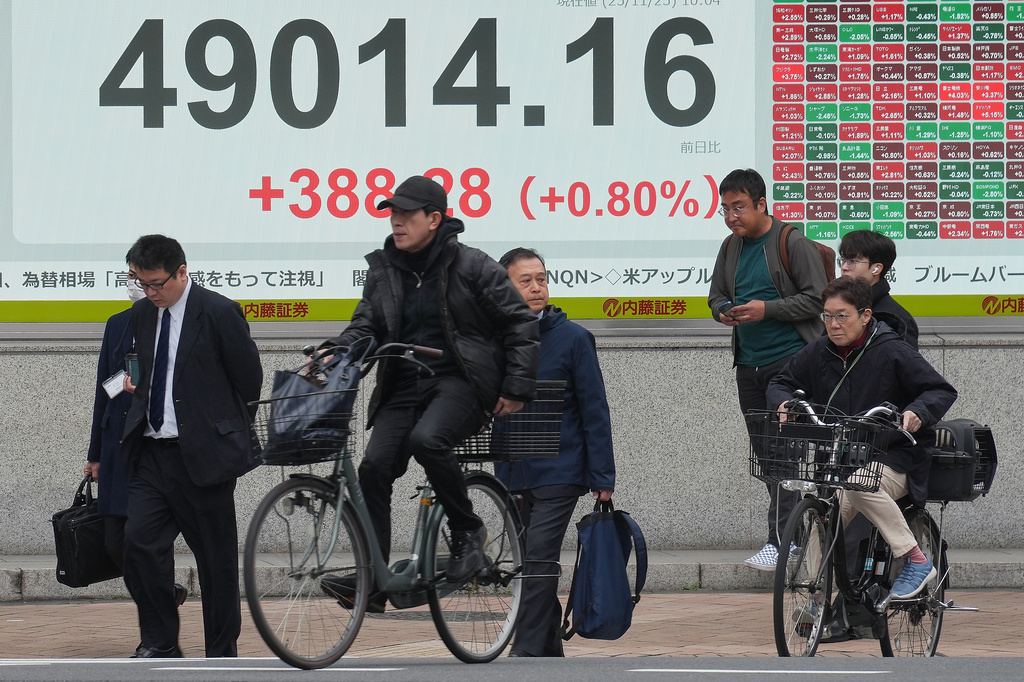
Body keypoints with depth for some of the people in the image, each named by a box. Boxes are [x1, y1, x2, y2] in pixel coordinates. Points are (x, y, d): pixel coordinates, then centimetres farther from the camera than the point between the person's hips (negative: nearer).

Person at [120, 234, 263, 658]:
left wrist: (227, 433, 3)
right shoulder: (142, 315, 11)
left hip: (203, 455, -6)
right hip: (151, 454, 6)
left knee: (216, 556, 2)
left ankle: (222, 652, 12)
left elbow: (249, 380, -4)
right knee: (139, 541, -8)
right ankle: (159, 642, 5)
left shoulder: (218, 313, -9)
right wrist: (134, 388, 5)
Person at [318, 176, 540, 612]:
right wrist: (333, 351, -14)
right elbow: (366, 326, 9)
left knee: (426, 439, -34)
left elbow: (521, 322, 0)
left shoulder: (470, 265, -2)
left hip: (459, 381, -5)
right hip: (405, 387, 5)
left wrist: (517, 387, -5)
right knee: (375, 465, -13)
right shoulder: (383, 270, 12)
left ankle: (468, 531, -12)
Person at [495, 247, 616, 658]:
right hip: (513, 475, 4)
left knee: (538, 560, -12)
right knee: (532, 565, 10)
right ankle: (550, 650, 19)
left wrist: (603, 477, -6)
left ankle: (526, 652, -13)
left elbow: (595, 411, -2)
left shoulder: (572, 338, -2)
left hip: (559, 473, -4)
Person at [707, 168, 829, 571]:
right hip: (748, 364, 8)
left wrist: (767, 309, -18)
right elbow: (716, 296, 22)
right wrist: (724, 312, -2)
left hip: (789, 359, -8)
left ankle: (780, 540, -16)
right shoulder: (731, 248, 13)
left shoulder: (793, 244, -7)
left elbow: (816, 298, -10)